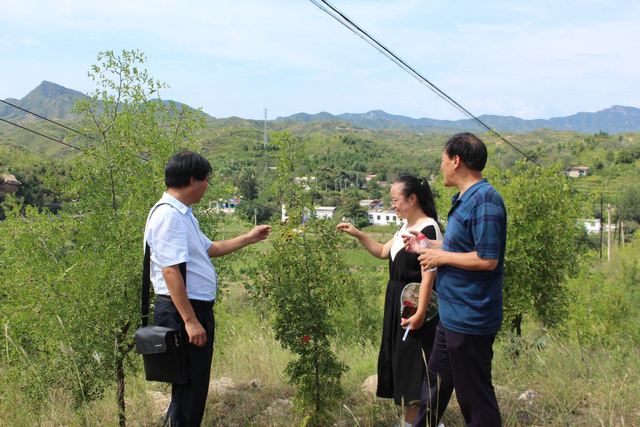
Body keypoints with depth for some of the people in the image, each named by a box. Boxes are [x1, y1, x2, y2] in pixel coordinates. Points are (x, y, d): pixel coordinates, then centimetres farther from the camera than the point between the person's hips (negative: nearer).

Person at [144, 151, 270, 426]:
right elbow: (170, 271, -24)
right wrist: (190, 321, -25)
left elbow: (208, 249, 28)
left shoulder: (183, 214, 15)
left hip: (198, 309, 11)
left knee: (195, 385, 19)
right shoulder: (168, 215, -18)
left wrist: (248, 239, 31)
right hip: (183, 311, -11)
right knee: (190, 387, -3)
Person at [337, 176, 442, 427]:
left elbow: (428, 275, -23)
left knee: (412, 362, -2)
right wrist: (358, 235, 10)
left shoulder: (428, 229, -18)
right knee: (398, 357, 15)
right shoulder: (405, 227, 12)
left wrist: (420, 312, -25)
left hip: (413, 304, -10)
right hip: (397, 302, 10)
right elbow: (383, 252, 22)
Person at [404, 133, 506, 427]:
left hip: (470, 319, -11)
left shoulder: (484, 200, -21)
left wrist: (442, 257, -17)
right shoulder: (464, 198, 12)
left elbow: (487, 259, -27)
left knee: (474, 396, 3)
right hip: (452, 314, 11)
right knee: (435, 384, 23)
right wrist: (425, 247, 17)